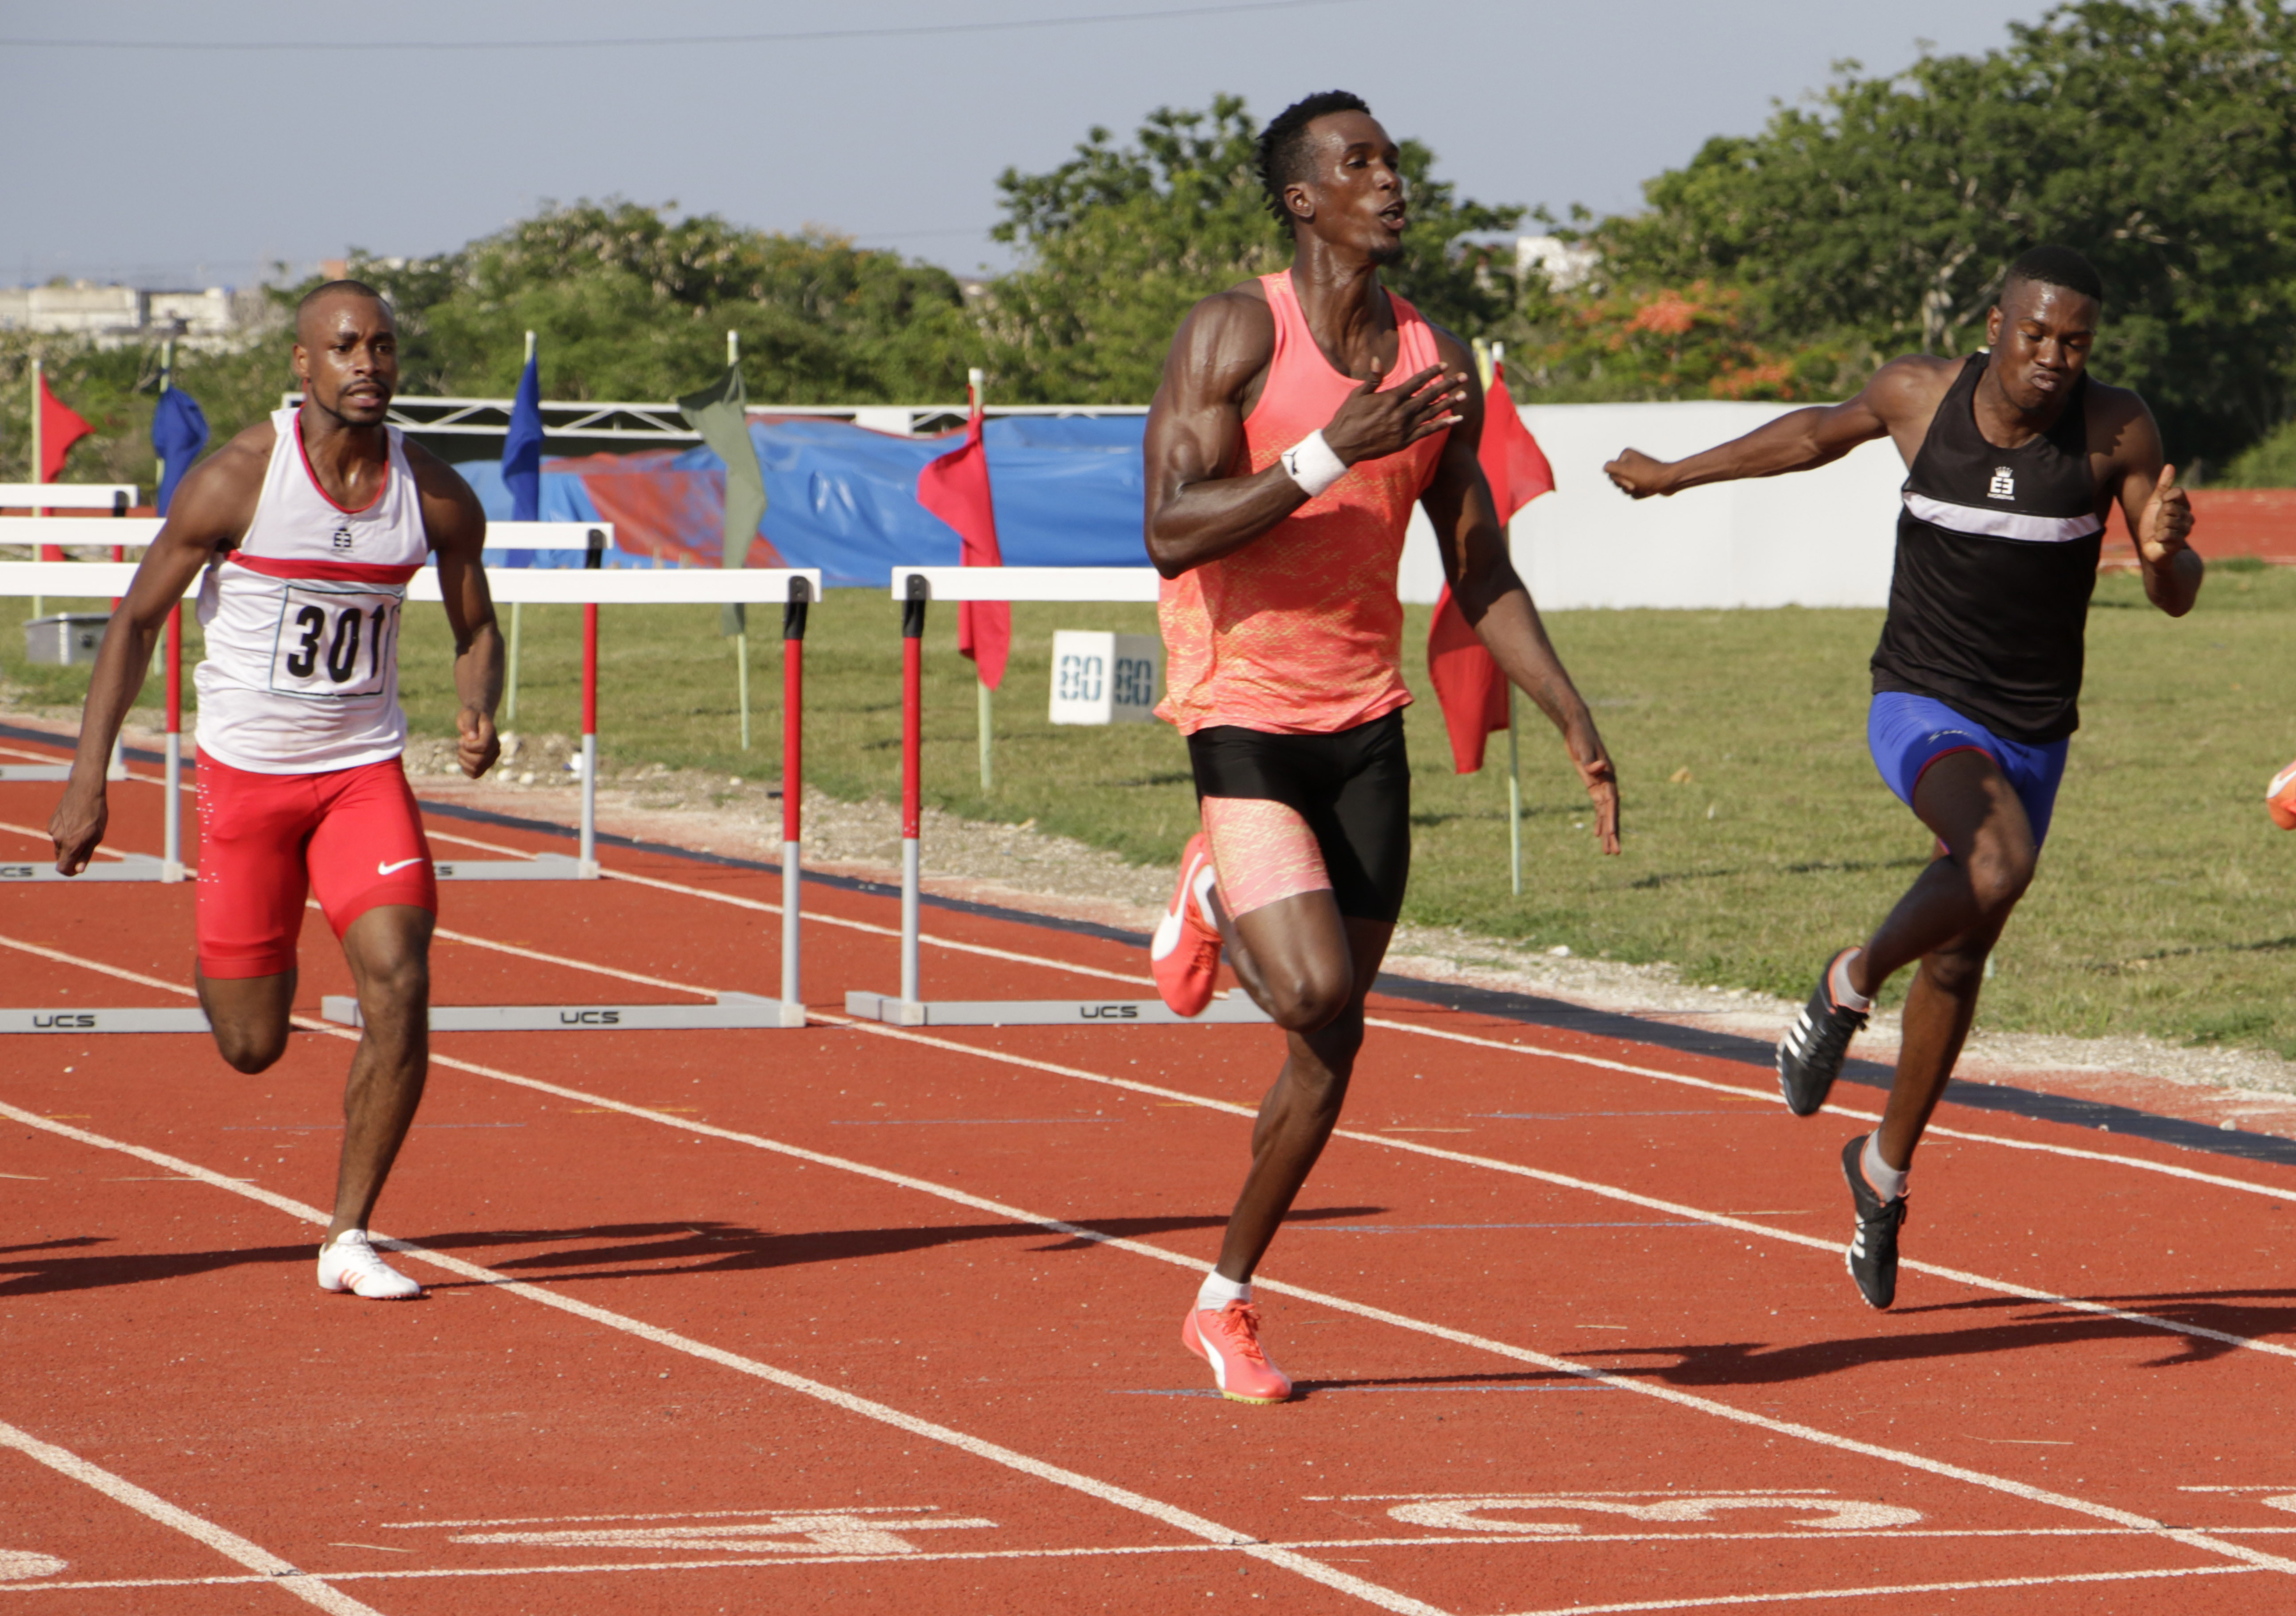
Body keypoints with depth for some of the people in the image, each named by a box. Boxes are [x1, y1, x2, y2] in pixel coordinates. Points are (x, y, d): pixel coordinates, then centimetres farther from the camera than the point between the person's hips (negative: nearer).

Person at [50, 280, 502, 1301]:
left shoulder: (438, 498, -5)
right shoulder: (235, 481, -14)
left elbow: (475, 629, 11)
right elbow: (137, 618, -7)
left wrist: (478, 717, -12)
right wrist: (87, 778, -11)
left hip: (365, 770, 2)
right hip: (245, 769, -2)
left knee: (400, 989, -18)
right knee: (252, 1047, 4)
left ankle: (349, 1238, -5)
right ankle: (224, 963, 44)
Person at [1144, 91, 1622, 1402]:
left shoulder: (1437, 366, 8)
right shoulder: (1235, 335, -10)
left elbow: (1480, 570, 14)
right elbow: (1172, 534, -20)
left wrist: (1574, 719, 6)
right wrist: (1329, 454, -28)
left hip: (1368, 725, 6)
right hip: (1243, 716, -5)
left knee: (1334, 1046, 6)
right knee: (1316, 991, -22)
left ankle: (1227, 1302, 20)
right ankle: (1217, 897, 13)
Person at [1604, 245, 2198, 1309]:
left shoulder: (2117, 431, -11)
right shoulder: (1918, 395, -9)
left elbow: (2175, 599, -7)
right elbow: (1822, 434, 13)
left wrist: (2165, 554, -32)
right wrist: (1676, 475, 25)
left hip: (2033, 731, 3)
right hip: (1921, 707, -3)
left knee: (1958, 960, 15)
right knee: (1998, 861, -34)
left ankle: (1885, 1165, 37)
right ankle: (1850, 988, -9)